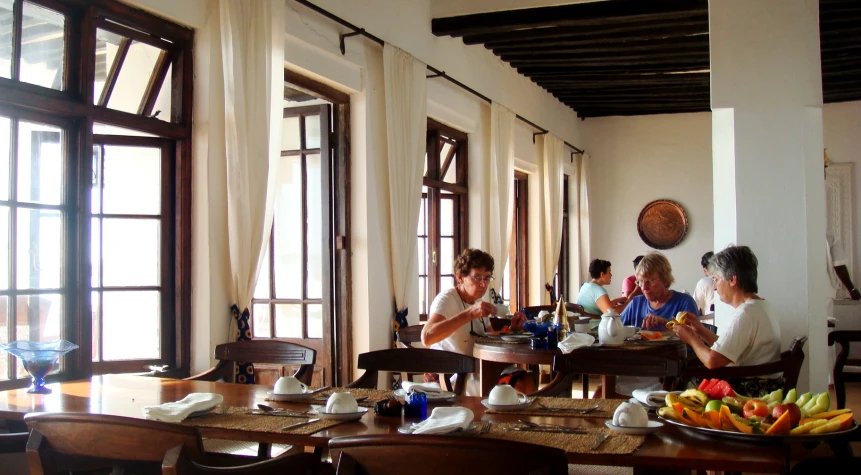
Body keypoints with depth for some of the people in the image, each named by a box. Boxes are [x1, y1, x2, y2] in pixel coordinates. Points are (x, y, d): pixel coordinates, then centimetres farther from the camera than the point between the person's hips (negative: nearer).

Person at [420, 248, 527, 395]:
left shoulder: (477, 301, 12)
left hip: (476, 372, 8)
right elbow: (427, 337, -32)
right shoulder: (446, 299, -14)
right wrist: (469, 314, -38)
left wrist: (511, 328, -1)